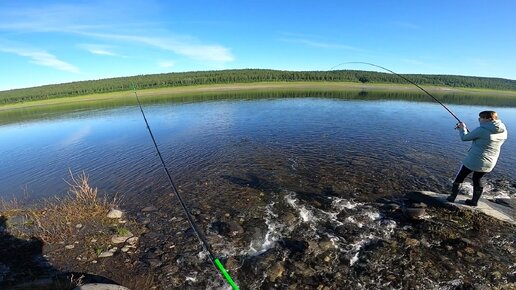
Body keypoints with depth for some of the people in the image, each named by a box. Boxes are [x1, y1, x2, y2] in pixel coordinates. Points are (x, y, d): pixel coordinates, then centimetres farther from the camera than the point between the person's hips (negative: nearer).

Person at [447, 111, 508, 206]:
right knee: (477, 180, 21)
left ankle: (452, 197, 19)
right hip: (489, 163, 6)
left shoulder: (481, 130, -20)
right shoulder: (503, 131, 2)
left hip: (473, 160, -6)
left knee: (459, 177, 10)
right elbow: (487, 142, 14)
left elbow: (465, 138, -9)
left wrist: (462, 128, 7)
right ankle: (474, 201, 28)